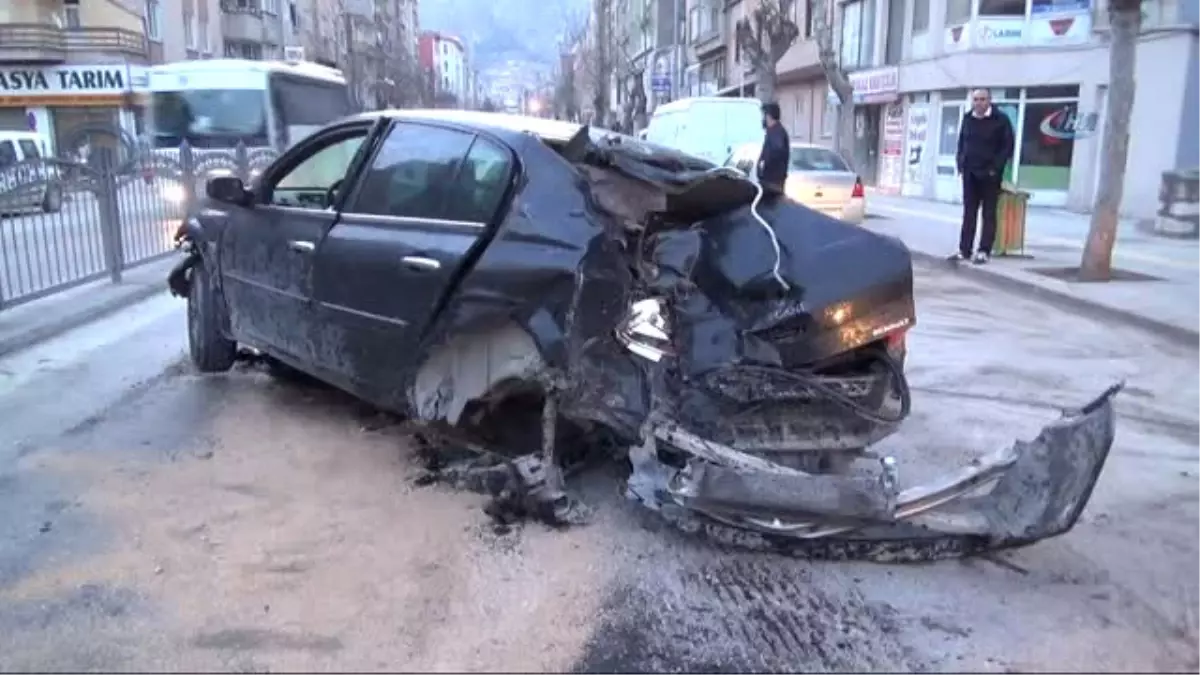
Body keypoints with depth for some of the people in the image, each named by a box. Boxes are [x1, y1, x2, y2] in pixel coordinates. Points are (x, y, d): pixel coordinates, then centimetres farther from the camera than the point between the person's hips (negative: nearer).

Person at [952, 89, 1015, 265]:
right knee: (968, 212, 7)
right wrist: (961, 164, 6)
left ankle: (984, 251, 2)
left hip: (989, 173, -5)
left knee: (989, 213, 1)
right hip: (969, 172, 5)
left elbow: (1008, 146, -8)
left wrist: (995, 168, -15)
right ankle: (964, 250, 10)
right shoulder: (967, 118, 9)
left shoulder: (1001, 119, -6)